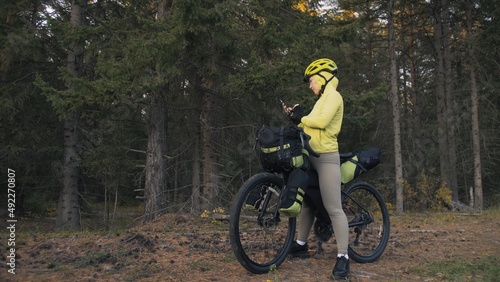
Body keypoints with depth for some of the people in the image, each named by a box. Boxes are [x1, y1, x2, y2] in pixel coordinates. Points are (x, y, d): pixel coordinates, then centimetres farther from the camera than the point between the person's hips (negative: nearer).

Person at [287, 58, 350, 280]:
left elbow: (321, 122, -22)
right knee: (306, 200, 15)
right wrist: (297, 118, 4)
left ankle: (343, 257, -10)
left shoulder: (333, 96, -6)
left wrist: (302, 118, -7)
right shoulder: (323, 99, 23)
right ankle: (301, 244, 27)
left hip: (326, 157, -10)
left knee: (333, 209, -12)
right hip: (312, 156, 10)